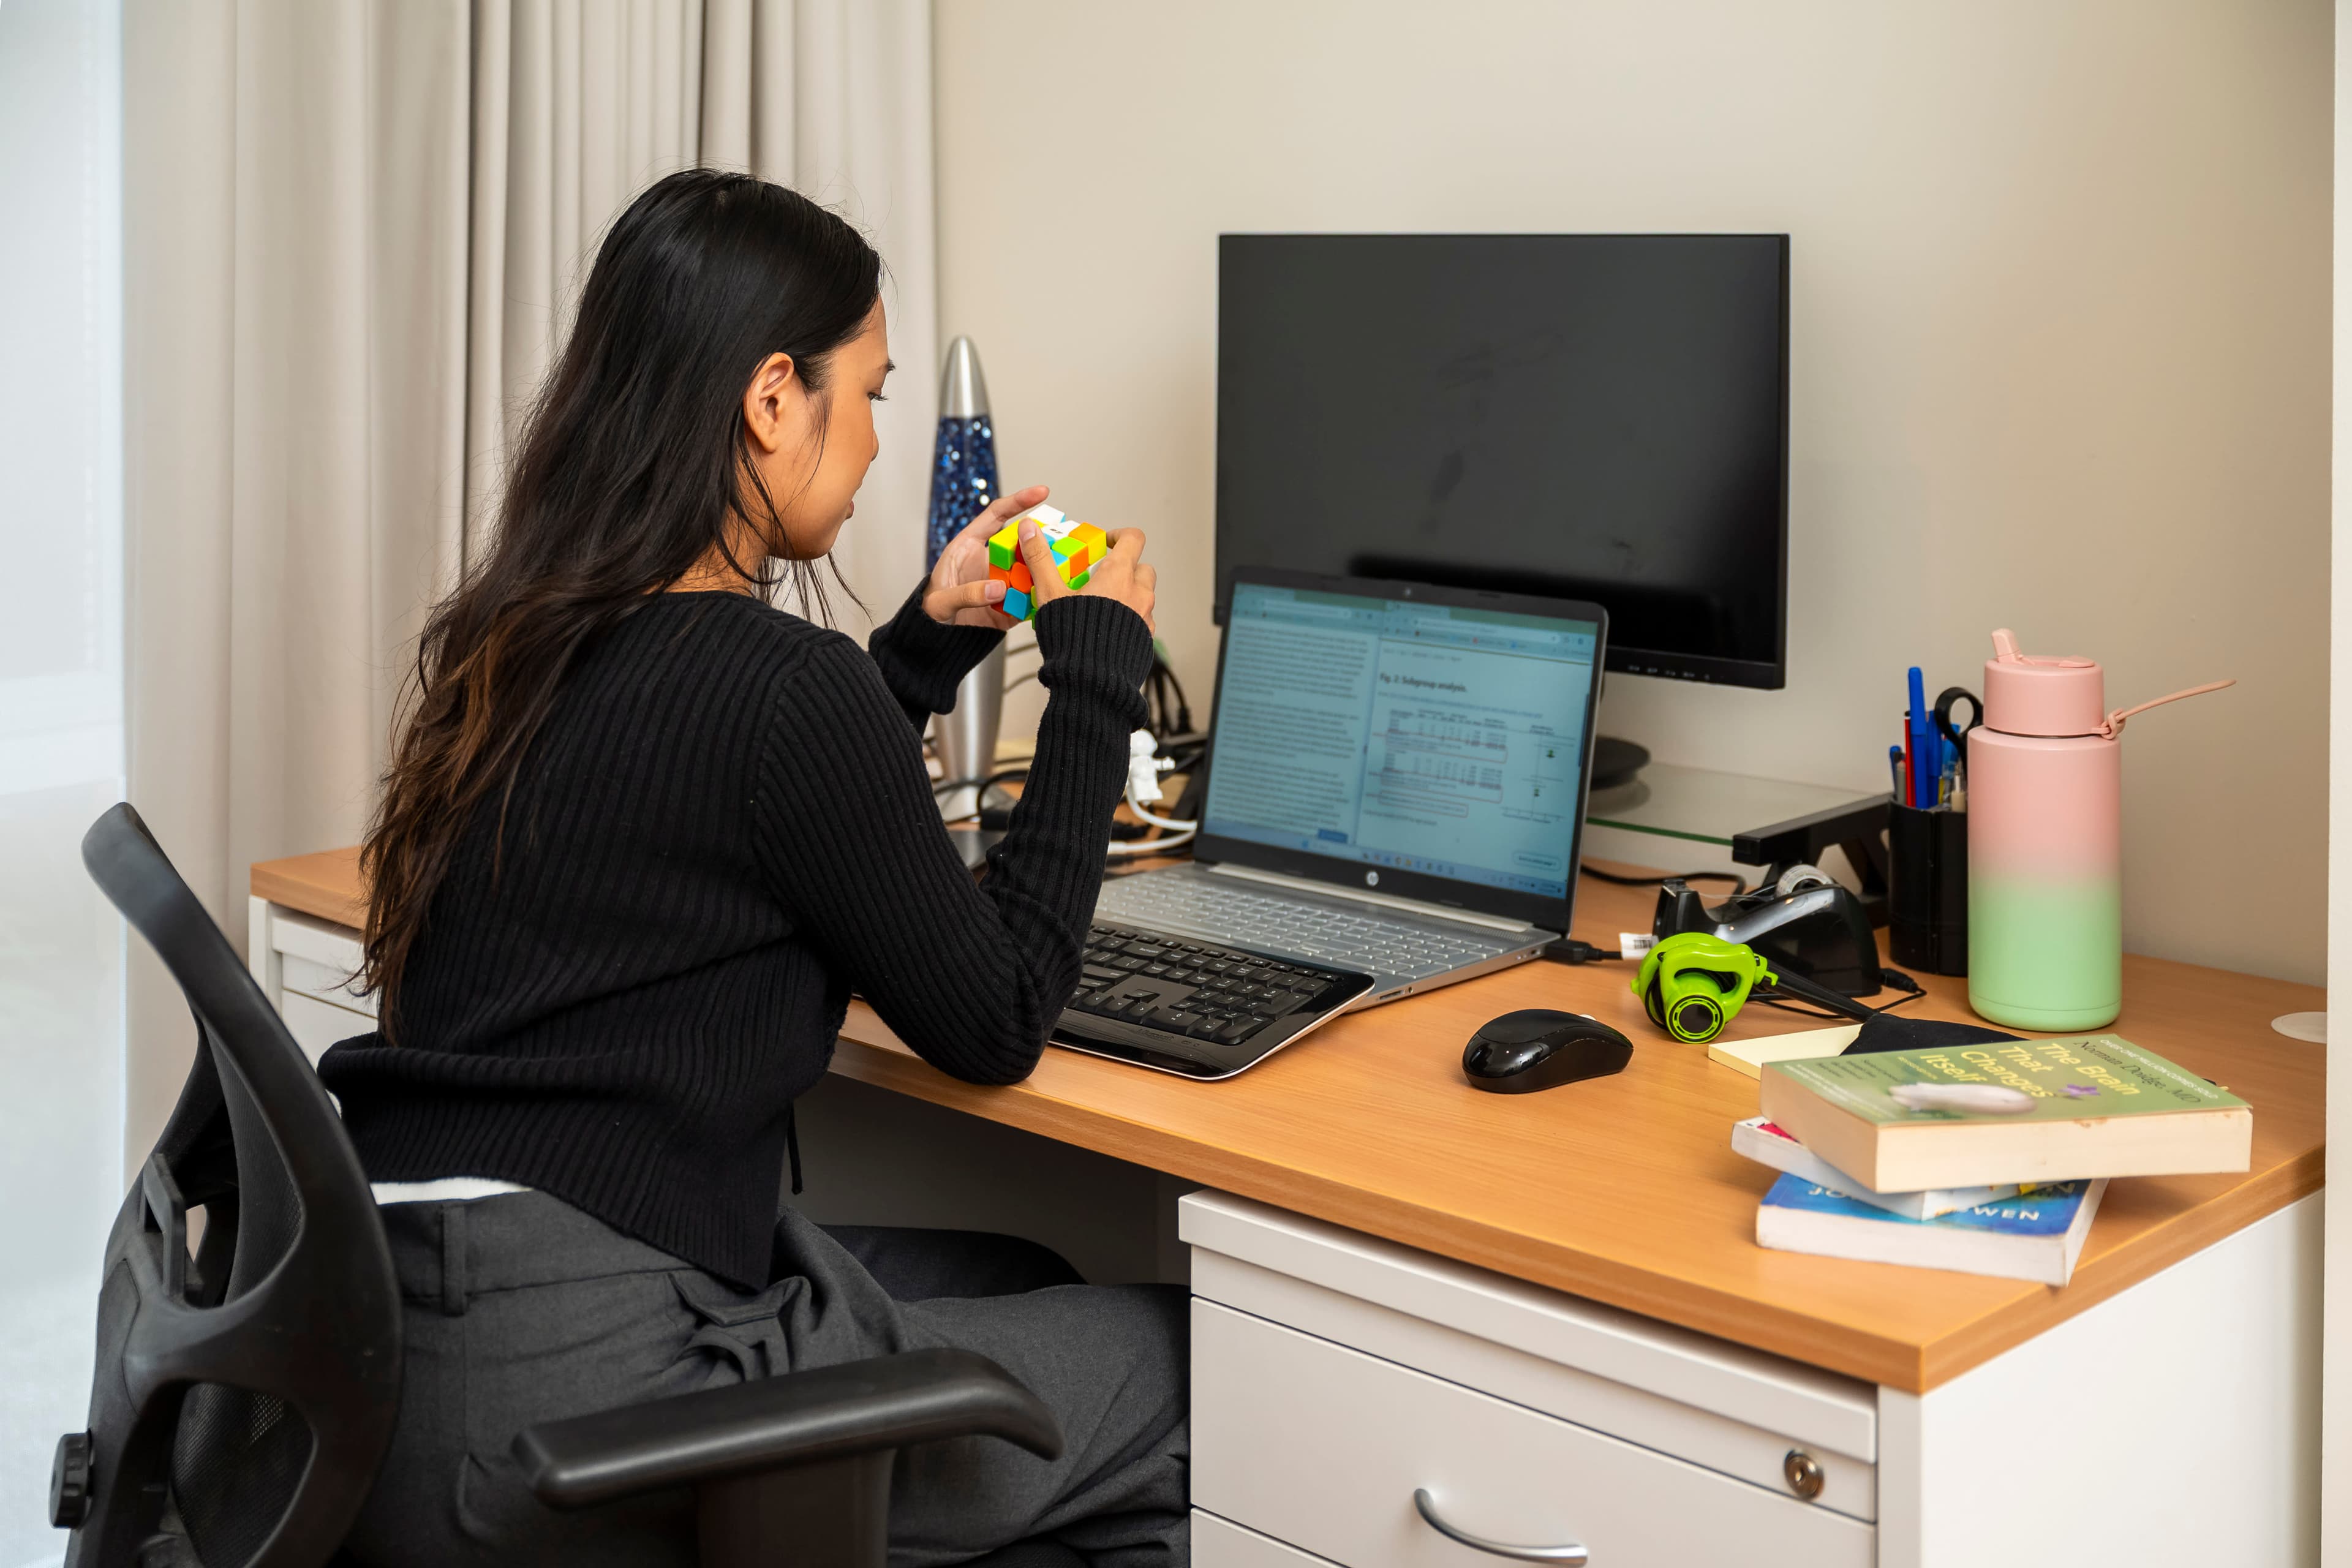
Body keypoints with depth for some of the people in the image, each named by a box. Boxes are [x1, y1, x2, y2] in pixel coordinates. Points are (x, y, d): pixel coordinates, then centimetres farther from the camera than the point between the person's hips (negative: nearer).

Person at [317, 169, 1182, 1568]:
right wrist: (1098, 671, 2)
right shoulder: (780, 683, -16)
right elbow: (997, 1020, -5)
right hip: (556, 1391, -9)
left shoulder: (523, 646, 10)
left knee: (1027, 1286, 22)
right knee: (1193, 1370, 1)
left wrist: (932, 639, 23)